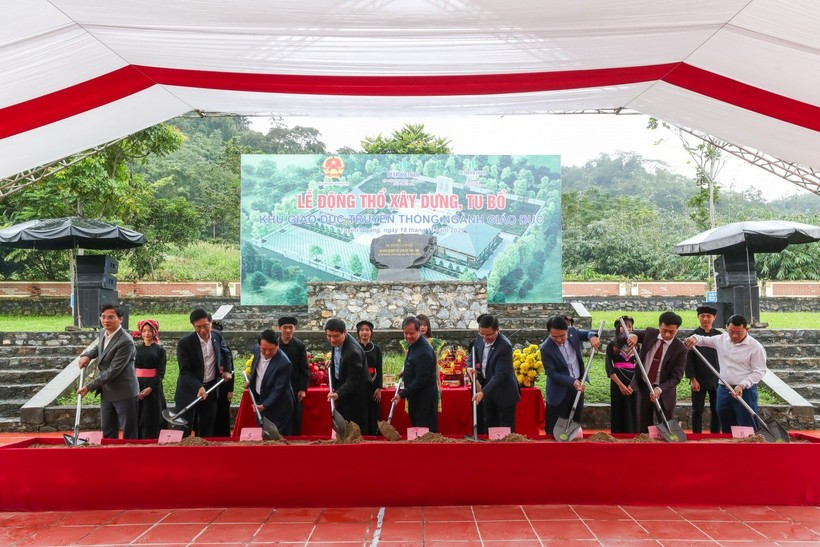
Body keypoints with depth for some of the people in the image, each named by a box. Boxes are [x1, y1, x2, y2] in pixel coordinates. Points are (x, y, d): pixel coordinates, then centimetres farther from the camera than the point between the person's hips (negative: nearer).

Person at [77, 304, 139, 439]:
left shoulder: (125, 342, -23)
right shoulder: (103, 333, 3)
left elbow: (113, 371, -24)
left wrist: (89, 387, -18)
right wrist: (87, 355, 6)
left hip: (124, 393, -8)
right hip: (106, 392, 9)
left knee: (130, 434, 2)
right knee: (108, 433, 17)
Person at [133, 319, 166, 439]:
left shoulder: (160, 350, 2)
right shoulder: (136, 349, 9)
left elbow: (161, 372, -3)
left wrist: (150, 388, -15)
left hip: (153, 387, -2)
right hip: (136, 387, 2)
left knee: (151, 420, -1)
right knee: (137, 419, 1)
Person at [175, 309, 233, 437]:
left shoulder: (217, 336, -1)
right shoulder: (184, 343, -18)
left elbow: (226, 353, 19)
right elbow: (185, 371, -20)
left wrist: (228, 370, 6)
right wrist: (198, 387, -32)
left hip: (211, 389, 5)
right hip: (189, 391, -4)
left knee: (207, 429, 12)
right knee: (184, 429, -2)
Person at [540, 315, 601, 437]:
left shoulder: (572, 331, -9)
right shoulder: (546, 348, -22)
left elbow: (586, 333, 10)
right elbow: (552, 373, -19)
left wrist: (592, 337, -15)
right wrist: (572, 382, -29)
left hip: (578, 384, 5)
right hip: (560, 392, -5)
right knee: (556, 430, 0)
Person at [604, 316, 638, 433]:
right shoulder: (612, 345, 1)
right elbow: (609, 367, -7)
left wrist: (632, 384, -8)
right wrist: (620, 384, -14)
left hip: (633, 382, 2)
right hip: (617, 381, -2)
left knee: (632, 412, 2)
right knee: (619, 412, -1)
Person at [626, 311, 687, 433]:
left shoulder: (680, 349, -15)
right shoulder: (650, 333, -4)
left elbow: (676, 377, -17)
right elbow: (632, 334, 11)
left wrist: (659, 389, -32)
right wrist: (633, 336, -14)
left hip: (664, 392, -3)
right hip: (643, 387, 3)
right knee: (643, 427, 10)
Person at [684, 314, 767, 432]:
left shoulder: (755, 347, -11)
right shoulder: (722, 339, 6)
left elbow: (759, 372, -11)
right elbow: (704, 340, 19)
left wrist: (742, 385, -23)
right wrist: (695, 338, -6)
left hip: (745, 391, -6)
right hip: (724, 390, 6)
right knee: (727, 429, 15)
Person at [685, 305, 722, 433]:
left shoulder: (719, 335, 5)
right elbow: (688, 359, -5)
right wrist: (692, 379, -11)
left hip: (716, 379, 2)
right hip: (699, 380, -2)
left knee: (716, 410, 7)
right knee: (697, 410, 4)